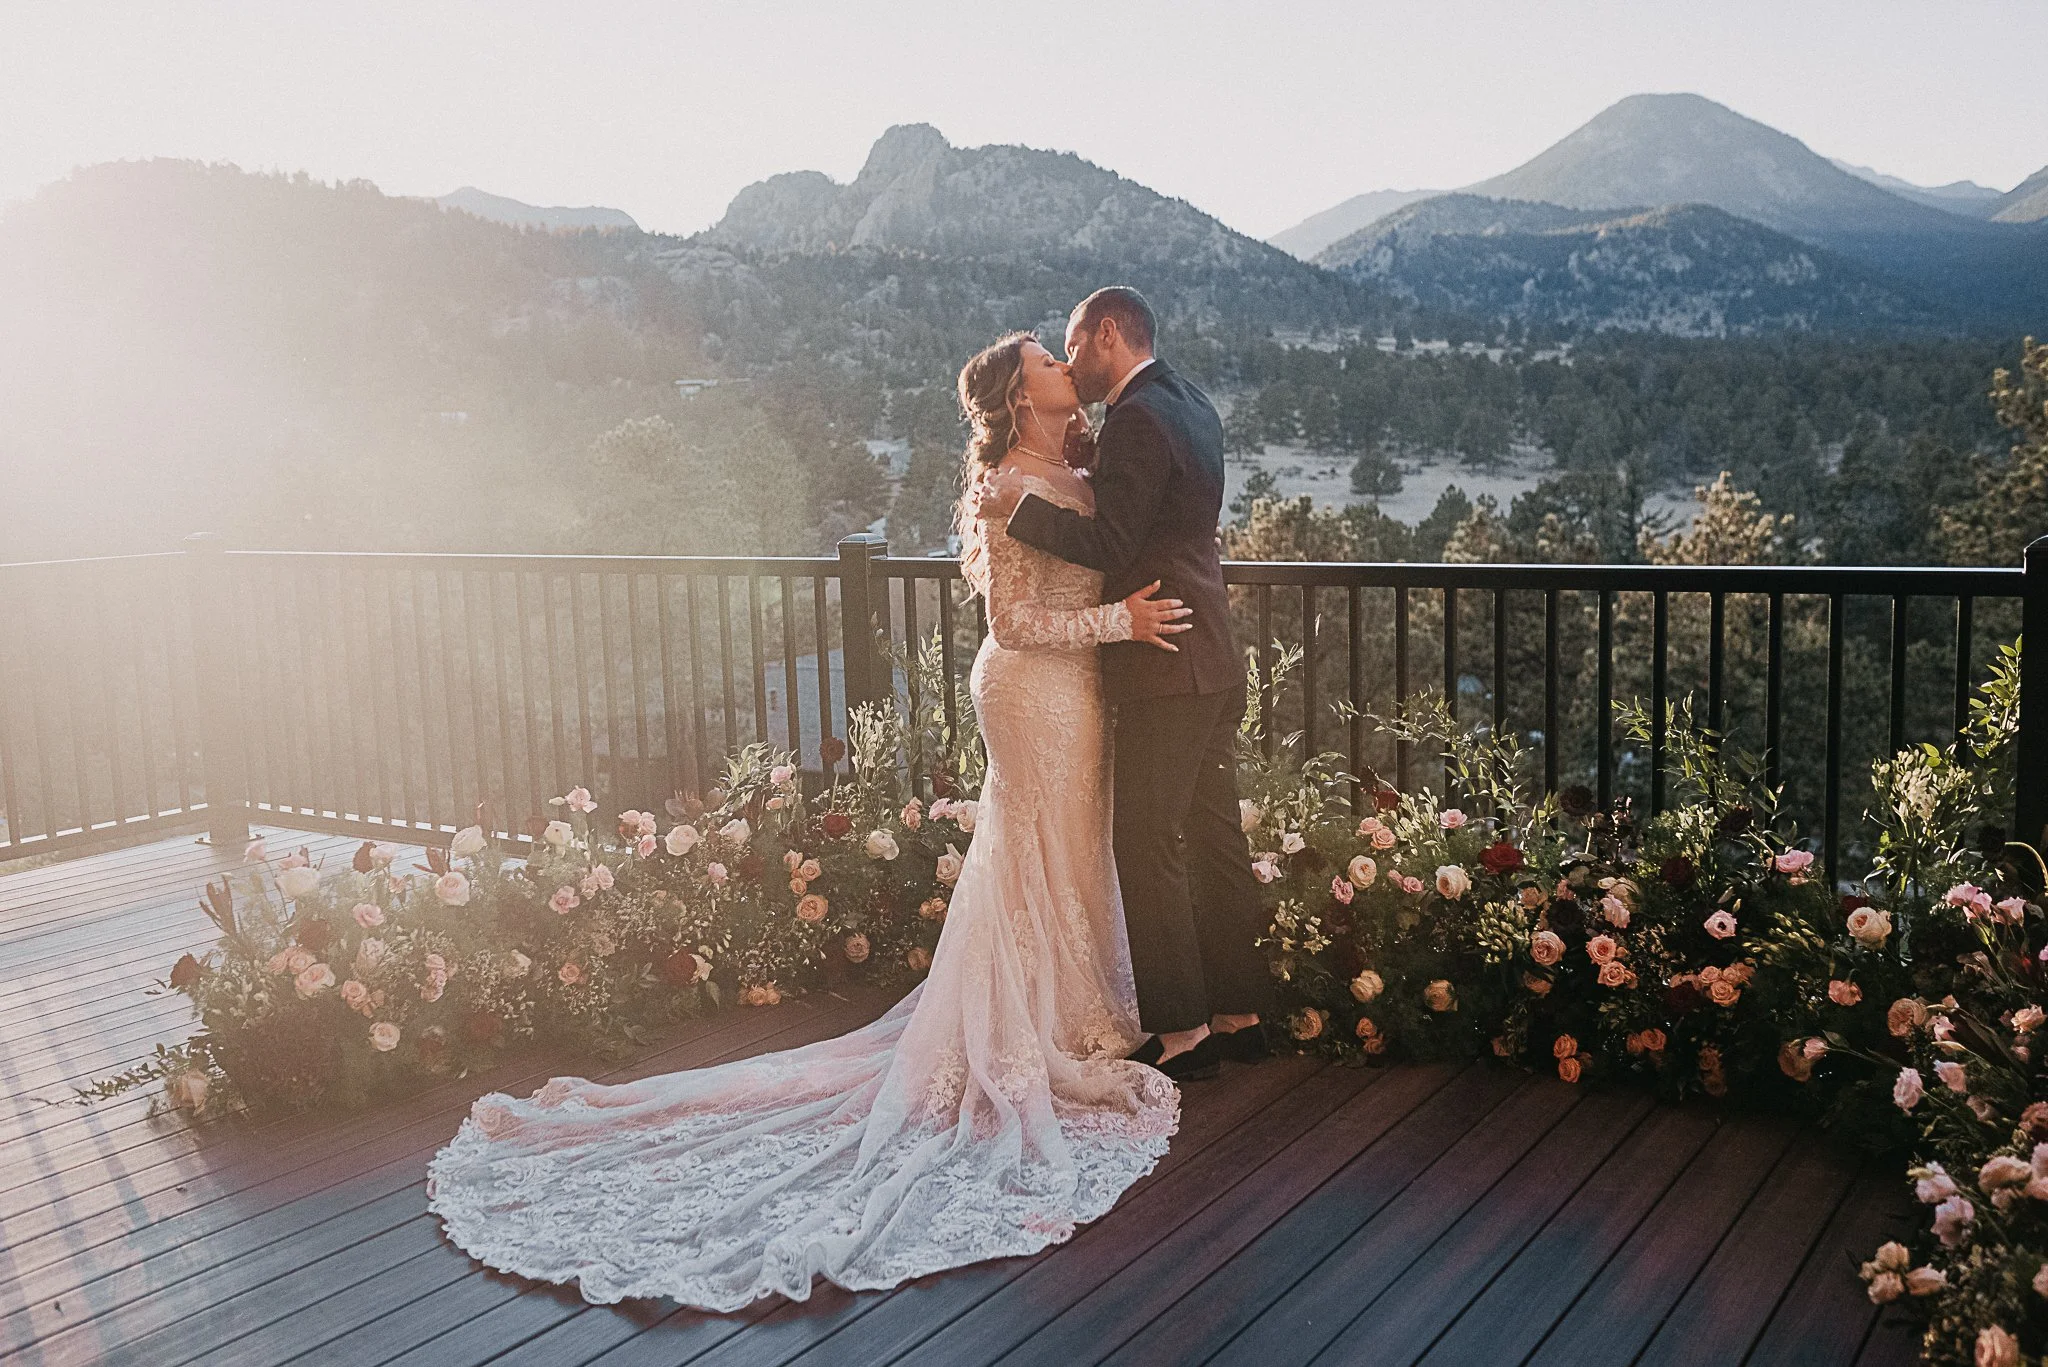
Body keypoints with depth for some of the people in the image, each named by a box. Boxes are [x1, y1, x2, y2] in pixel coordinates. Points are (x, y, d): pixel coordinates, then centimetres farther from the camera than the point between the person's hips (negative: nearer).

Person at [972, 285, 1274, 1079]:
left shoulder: (1138, 418, -15)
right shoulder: (1191, 404, 16)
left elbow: (1110, 545, -20)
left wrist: (1019, 506, -13)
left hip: (1166, 669, -10)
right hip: (1214, 663, 10)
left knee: (1147, 845, -3)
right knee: (1215, 836, 14)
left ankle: (1180, 1032, 4)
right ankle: (1238, 1013, 24)